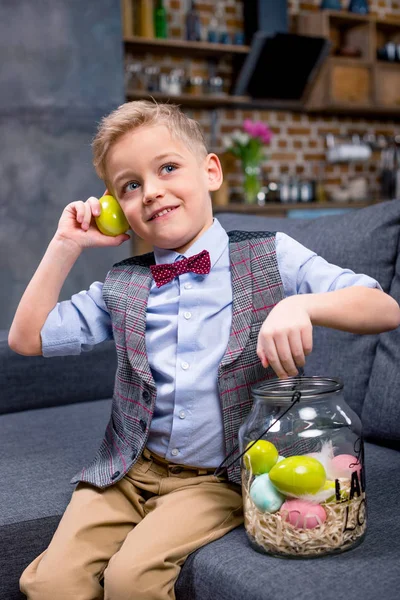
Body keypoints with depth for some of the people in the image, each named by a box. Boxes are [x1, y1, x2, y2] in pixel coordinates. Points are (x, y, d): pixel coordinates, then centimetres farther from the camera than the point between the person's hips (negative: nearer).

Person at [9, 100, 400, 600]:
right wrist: (66, 246, 3)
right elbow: (27, 338, 10)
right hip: (129, 471, 4)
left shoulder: (271, 257, -3)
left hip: (220, 478, -3)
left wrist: (302, 304, -30)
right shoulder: (123, 287, 8)